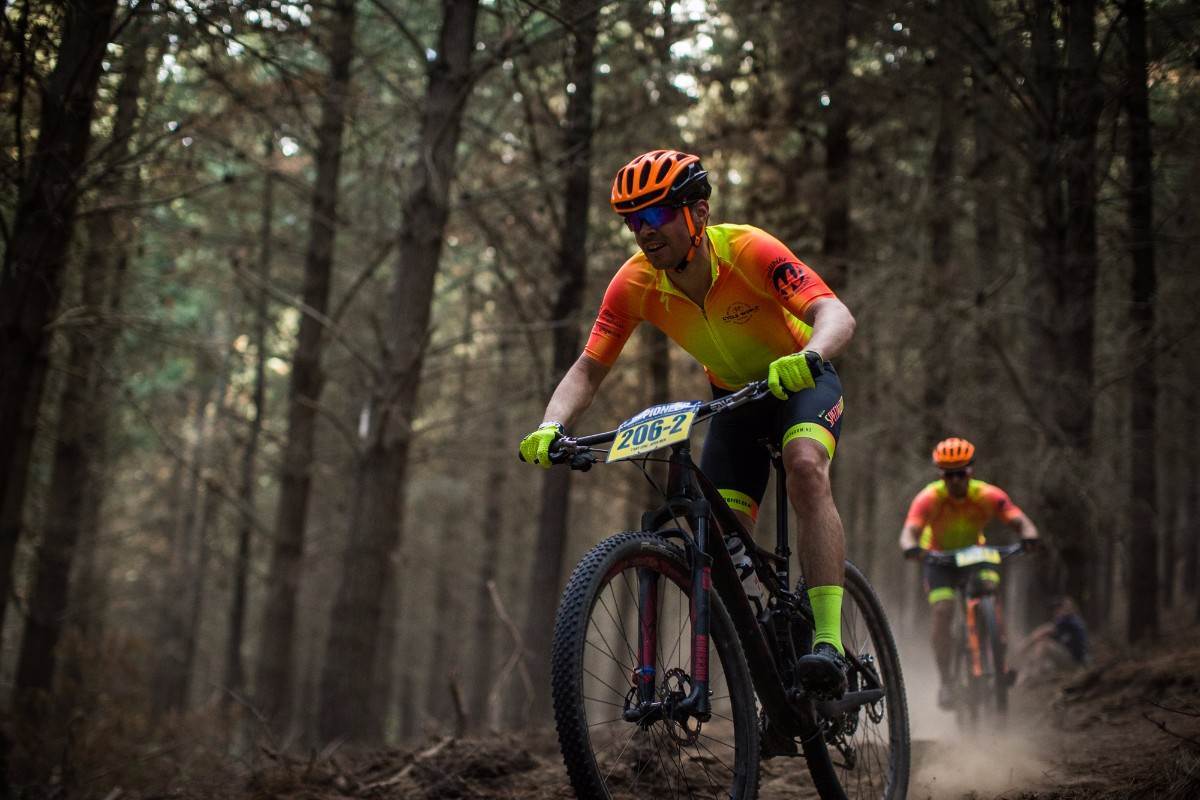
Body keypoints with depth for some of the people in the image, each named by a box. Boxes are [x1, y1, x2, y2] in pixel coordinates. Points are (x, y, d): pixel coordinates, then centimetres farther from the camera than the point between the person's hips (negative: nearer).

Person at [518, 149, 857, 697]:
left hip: (801, 382, -4)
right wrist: (551, 427, -37)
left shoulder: (746, 250, -31)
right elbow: (588, 369, -18)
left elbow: (835, 314, -41)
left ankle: (829, 641, -37)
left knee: (806, 467, -35)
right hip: (733, 398, 5)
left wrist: (808, 356, -63)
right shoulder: (635, 282, -19)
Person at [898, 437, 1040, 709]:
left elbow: (1019, 521, -31)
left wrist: (1028, 536, -54)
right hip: (940, 560, -1)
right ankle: (945, 681, -13)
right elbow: (909, 531, -37)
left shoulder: (988, 495, -23)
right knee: (942, 611, -23)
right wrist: (911, 547, -60)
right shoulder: (929, 498, -26)